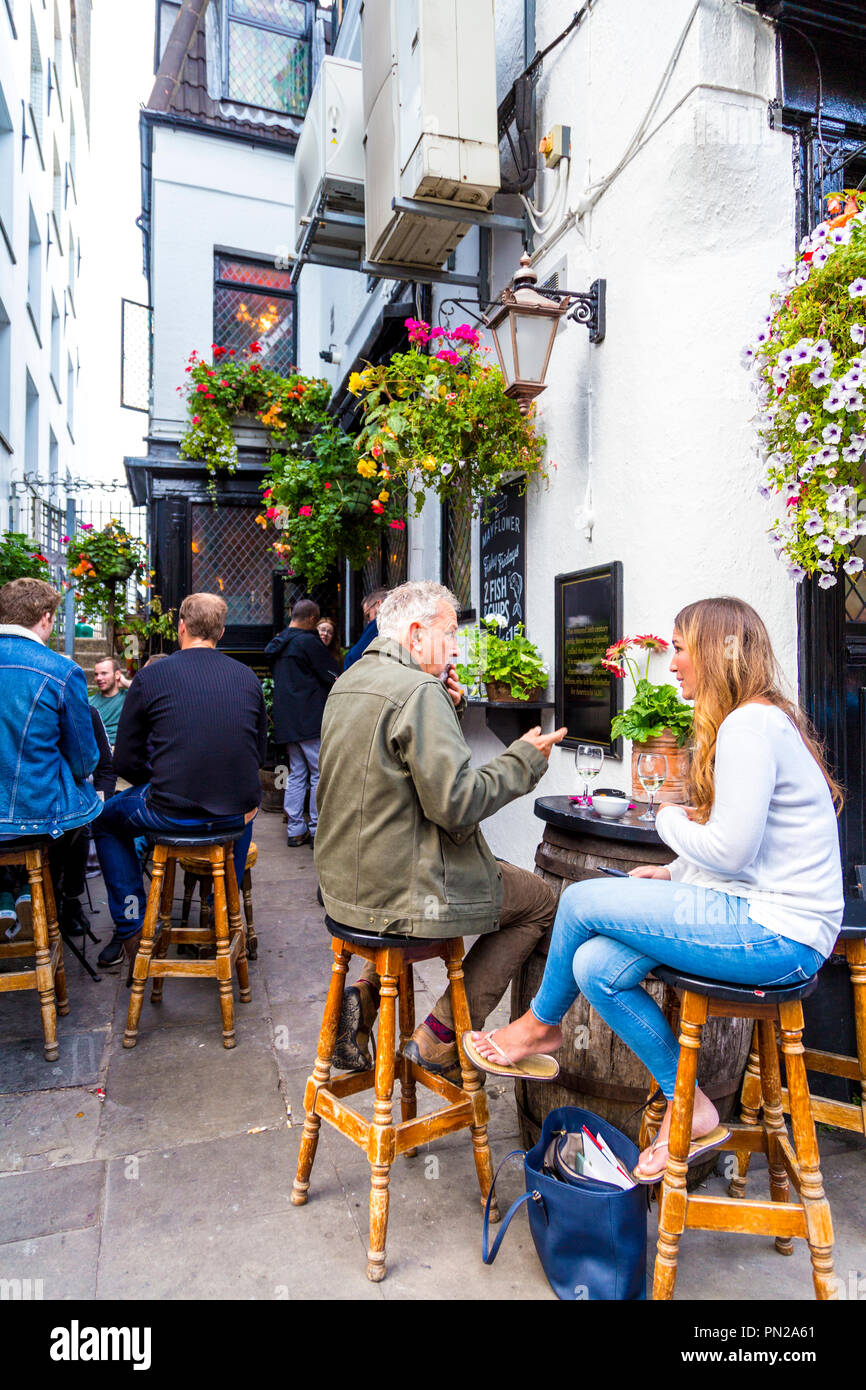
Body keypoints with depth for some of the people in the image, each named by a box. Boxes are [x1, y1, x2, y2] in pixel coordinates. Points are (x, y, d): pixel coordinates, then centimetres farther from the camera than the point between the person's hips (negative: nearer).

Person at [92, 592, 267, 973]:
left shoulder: (150, 676, -4)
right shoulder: (248, 677, 4)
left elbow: (125, 762, 1)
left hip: (170, 813, -3)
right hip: (233, 814, 3)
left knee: (105, 818, 28)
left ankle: (131, 931, 28)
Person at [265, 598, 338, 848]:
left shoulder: (276, 644, 14)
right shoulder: (309, 642, -11)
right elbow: (332, 678, -8)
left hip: (286, 721, 8)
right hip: (311, 719, -8)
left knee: (296, 774, 12)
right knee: (320, 774, -2)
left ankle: (295, 830, 14)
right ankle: (317, 831, -1)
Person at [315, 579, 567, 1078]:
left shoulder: (347, 684, 10)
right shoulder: (420, 691, -20)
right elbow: (456, 803, -23)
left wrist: (449, 708, 8)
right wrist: (524, 759, -11)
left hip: (344, 882, 9)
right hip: (401, 892, -9)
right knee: (539, 901, 8)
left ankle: (366, 992, 20)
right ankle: (442, 1035, 9)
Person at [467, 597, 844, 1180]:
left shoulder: (750, 725, -18)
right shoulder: (754, 719, 16)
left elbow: (730, 851, -23)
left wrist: (672, 820, -4)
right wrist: (674, 873, 9)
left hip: (777, 934, -9)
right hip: (759, 914, 9)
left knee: (583, 899, -10)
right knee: (596, 965, -3)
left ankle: (541, 1023, 18)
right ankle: (690, 1109, 11)